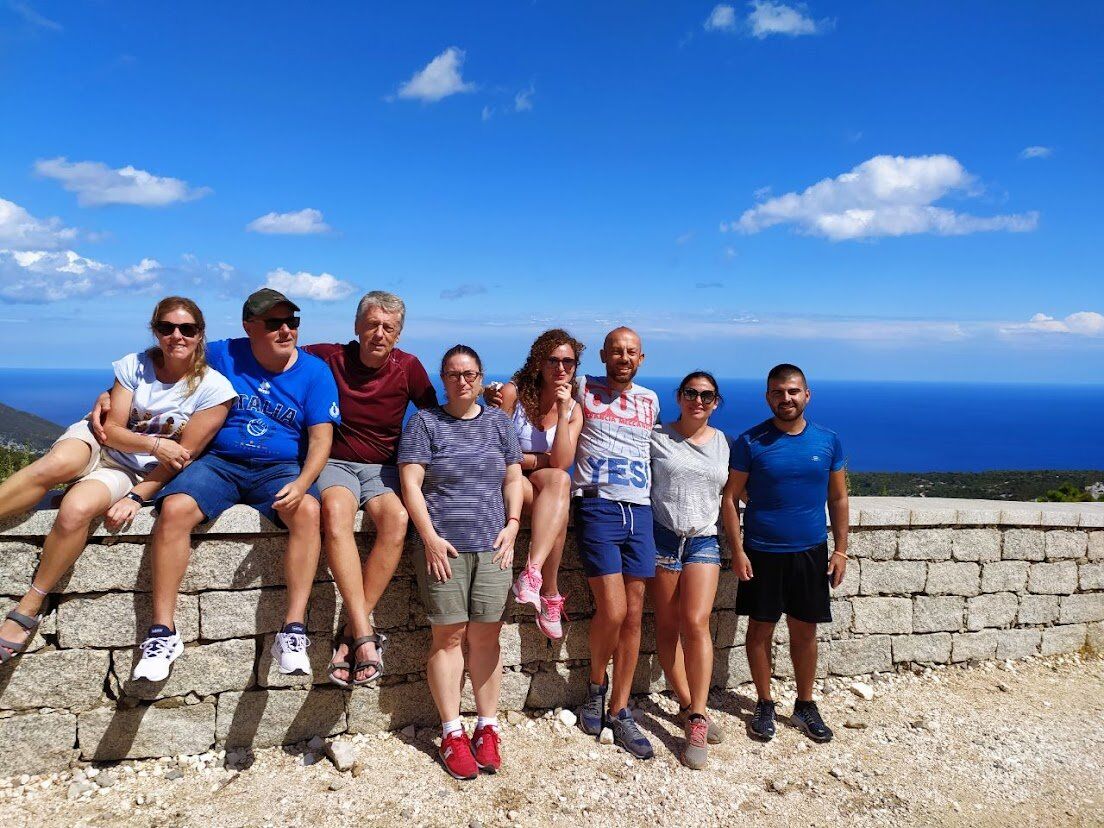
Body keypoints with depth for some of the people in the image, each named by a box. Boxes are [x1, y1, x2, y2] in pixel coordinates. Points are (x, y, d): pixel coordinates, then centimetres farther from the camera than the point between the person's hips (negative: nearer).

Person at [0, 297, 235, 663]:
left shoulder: (213, 387, -12)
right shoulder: (135, 365, -3)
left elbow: (184, 454, -10)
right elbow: (111, 430, -4)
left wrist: (136, 497, -16)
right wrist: (153, 444, -24)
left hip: (139, 473, -2)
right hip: (97, 442, 2)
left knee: (76, 510, -32)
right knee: (59, 463, -35)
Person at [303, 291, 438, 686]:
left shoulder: (408, 367, 1)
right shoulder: (329, 358, -2)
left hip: (383, 468, 1)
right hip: (335, 463, -1)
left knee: (398, 517, -33)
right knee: (335, 510, -37)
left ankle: (351, 632, -26)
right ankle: (365, 635, -38)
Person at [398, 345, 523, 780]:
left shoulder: (498, 421, 14)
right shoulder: (425, 422, 3)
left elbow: (513, 478, 15)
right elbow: (410, 483, -3)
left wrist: (512, 524, 1)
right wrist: (430, 538, -11)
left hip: (492, 546, 3)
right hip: (444, 546, -2)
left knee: (486, 635, 4)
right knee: (449, 636, 0)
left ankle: (487, 727, 16)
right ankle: (452, 733, 12)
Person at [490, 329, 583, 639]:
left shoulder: (573, 409, 3)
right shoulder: (512, 393, -7)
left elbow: (563, 463, -12)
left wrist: (563, 411, -17)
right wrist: (543, 459, -6)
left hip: (545, 487, 4)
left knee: (558, 480, -33)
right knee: (560, 479, -33)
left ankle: (533, 571, -45)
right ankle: (550, 594, -30)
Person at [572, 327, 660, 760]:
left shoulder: (650, 400, 17)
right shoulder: (583, 388, 5)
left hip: (640, 510, 4)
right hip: (597, 507, -4)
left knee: (634, 616, 4)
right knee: (612, 611, -13)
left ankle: (619, 712, 16)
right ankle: (596, 684, 17)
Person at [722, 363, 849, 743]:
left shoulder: (828, 441, 1)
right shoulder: (750, 442, -7)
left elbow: (838, 499, 9)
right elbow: (730, 498, -5)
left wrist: (840, 549, 4)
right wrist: (737, 550, -9)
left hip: (811, 552, 2)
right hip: (761, 553, -2)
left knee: (805, 631, 12)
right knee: (760, 628, 8)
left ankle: (805, 705, 29)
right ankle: (764, 704, 25)